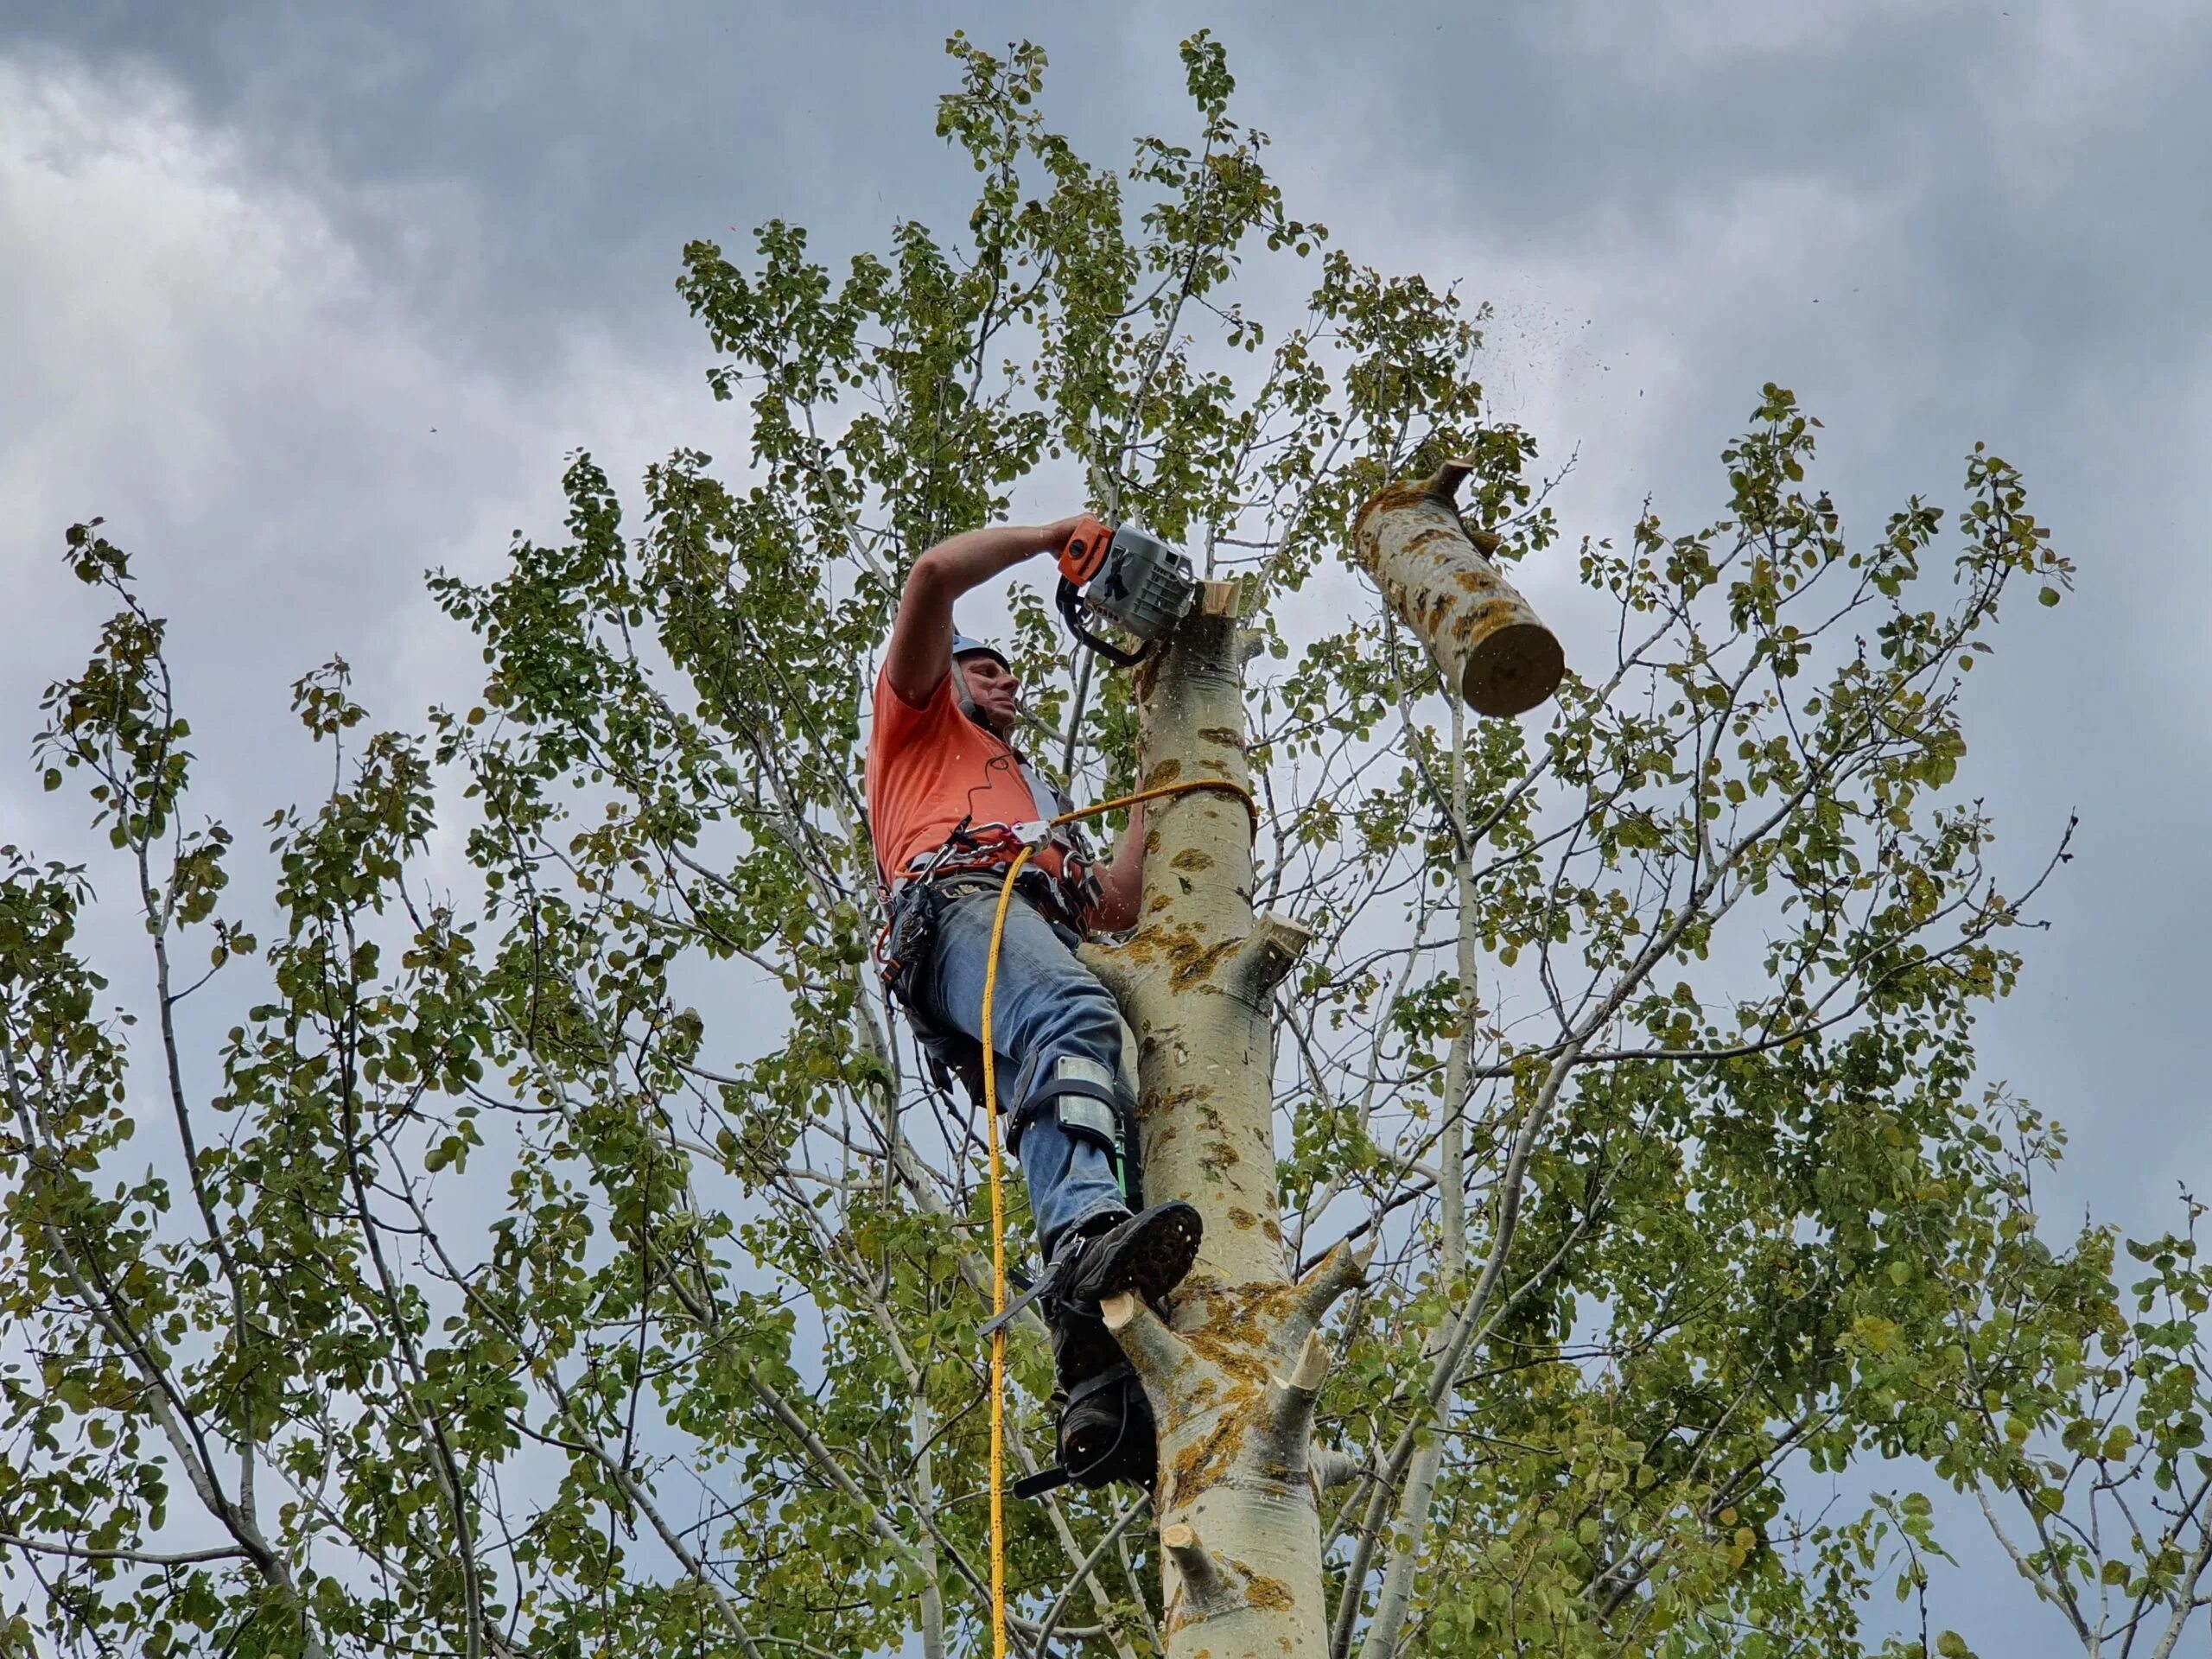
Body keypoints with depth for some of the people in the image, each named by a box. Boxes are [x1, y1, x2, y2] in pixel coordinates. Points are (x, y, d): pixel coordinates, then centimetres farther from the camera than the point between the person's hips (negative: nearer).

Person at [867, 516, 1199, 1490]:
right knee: (1074, 1017, -39)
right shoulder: (920, 724, 33)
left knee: (1117, 1127, -19)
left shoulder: (1037, 798, 50)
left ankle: (1099, 1403, -36)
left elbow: (1117, 906, 37)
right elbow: (934, 575, 18)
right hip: (963, 905, -7)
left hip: (1045, 935, 7)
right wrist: (1051, 537, 25)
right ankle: (1086, 1239, -64)